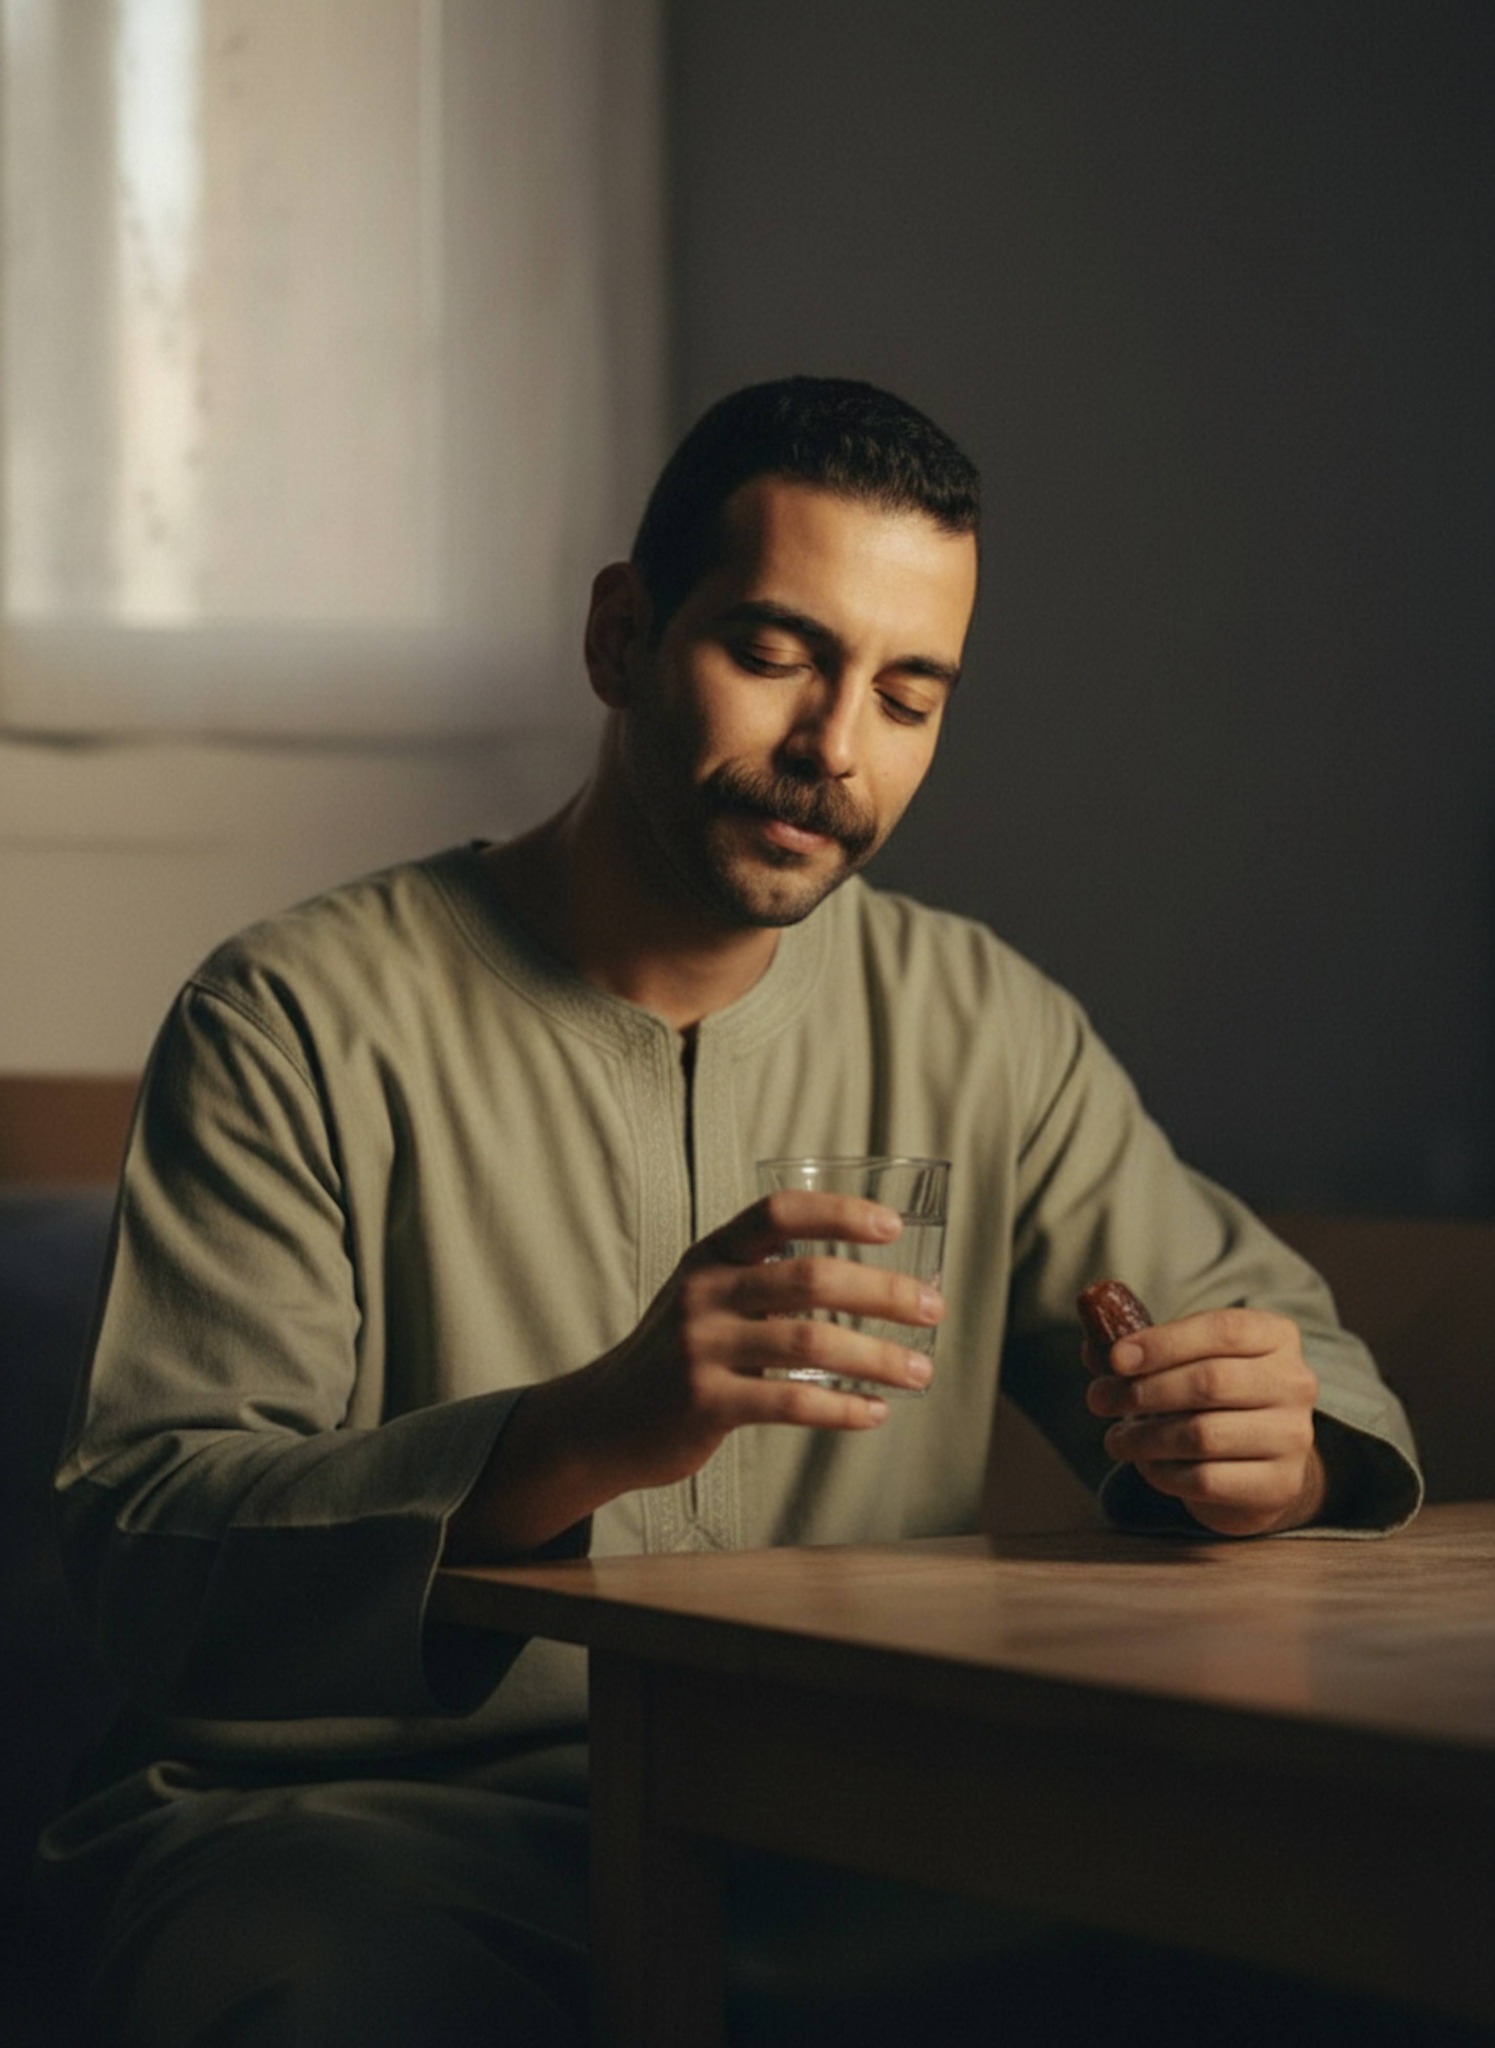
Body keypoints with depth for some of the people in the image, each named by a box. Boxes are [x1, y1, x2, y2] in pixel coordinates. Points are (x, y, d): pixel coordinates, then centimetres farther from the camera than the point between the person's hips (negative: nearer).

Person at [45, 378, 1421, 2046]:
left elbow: (1272, 1329, 17)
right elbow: (142, 1548, -14)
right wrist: (582, 1439, -32)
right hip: (367, 1822, -3)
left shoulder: (979, 1028, 11)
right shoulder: (300, 1021, -4)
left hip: (835, 1843, 4)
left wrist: (1271, 1447, -11)